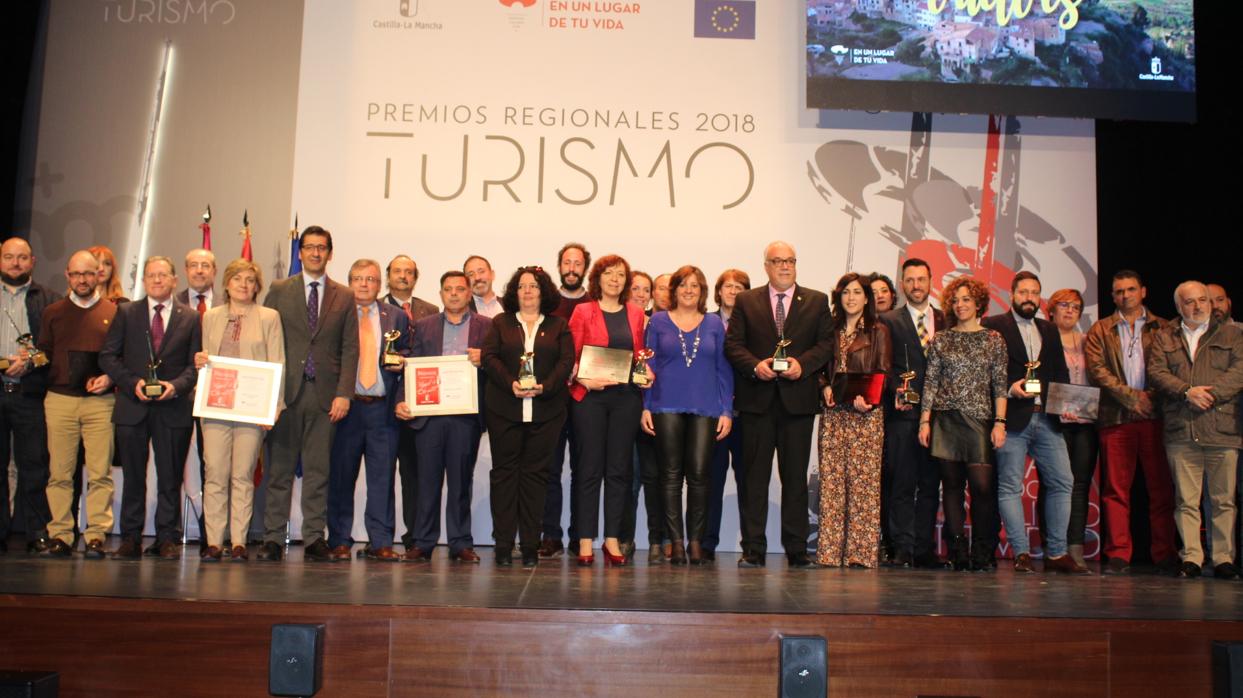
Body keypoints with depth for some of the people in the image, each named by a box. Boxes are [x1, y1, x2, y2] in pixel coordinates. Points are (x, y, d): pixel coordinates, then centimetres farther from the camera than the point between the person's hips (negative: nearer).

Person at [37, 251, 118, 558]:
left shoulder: (113, 313, 9)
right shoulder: (52, 313, 14)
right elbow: (42, 354, 16)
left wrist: (110, 377, -8)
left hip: (100, 402, -1)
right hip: (59, 400, 2)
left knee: (100, 472, -4)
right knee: (59, 472, 2)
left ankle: (96, 536, 0)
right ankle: (59, 535, 8)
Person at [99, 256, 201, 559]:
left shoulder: (191, 317, 7)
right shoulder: (126, 313, 9)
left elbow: (196, 363, 4)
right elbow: (108, 356, 6)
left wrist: (176, 385, -13)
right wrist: (132, 383, -9)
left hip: (174, 407, -1)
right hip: (132, 406, 1)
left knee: (170, 477, 3)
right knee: (133, 475, 7)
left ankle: (168, 539, 11)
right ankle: (130, 538, 16)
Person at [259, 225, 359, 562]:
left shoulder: (344, 297, 10)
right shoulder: (279, 291, 9)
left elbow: (350, 349, 6)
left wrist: (343, 393, -4)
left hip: (324, 394, 1)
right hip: (286, 392, 0)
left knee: (318, 471, 3)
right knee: (279, 469, 2)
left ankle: (314, 539, 8)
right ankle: (273, 538, 8)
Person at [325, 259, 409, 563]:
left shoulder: (397, 317, 13)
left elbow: (406, 356, 17)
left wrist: (401, 363, -5)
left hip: (383, 408, 1)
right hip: (346, 405, -1)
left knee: (383, 477, 1)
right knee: (341, 476, 3)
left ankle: (380, 543, 7)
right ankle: (340, 542, 12)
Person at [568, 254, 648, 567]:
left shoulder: (636, 314, 12)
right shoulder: (583, 312, 3)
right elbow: (570, 356, 0)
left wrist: (648, 372, -3)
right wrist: (583, 379, -15)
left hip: (626, 397, 3)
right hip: (590, 396, -3)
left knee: (619, 469, 4)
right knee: (591, 468, -2)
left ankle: (612, 538, 12)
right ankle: (585, 540, 3)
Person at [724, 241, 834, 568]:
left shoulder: (817, 301, 11)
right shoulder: (746, 301, 11)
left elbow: (826, 343, 4)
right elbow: (733, 344, 4)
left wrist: (803, 364, -12)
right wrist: (755, 366, -13)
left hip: (798, 398, 0)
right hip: (757, 398, 0)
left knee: (796, 476, 4)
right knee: (755, 476, 1)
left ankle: (796, 549, 10)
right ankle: (753, 549, 6)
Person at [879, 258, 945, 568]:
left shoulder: (945, 320, 14)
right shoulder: (889, 320, 6)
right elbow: (885, 365, -2)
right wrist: (897, 392, -17)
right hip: (903, 413, -3)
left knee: (930, 484, 6)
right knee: (901, 484, -2)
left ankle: (924, 548, 12)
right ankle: (903, 548, 4)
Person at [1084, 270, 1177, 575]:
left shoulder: (1163, 328, 14)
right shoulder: (1100, 330, 13)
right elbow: (1097, 370, 1)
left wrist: (1152, 396, -10)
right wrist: (1132, 397, -8)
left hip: (1155, 415, 0)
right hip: (1115, 418, 0)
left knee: (1162, 487, 0)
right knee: (1116, 489, -1)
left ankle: (1165, 555, 7)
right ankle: (1118, 555, 2)